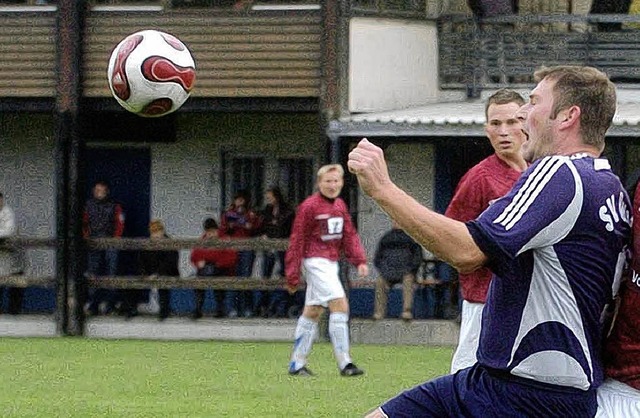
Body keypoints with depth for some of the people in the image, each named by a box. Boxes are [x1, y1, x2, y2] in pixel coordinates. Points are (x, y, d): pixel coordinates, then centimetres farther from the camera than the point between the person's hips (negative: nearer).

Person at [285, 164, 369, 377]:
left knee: (312, 312, 14)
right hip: (316, 262, -9)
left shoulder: (340, 206, 13)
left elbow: (349, 235, 11)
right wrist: (293, 275, -9)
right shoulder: (309, 206, -10)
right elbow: (297, 241, -9)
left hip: (332, 263, 9)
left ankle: (297, 364, 22)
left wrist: (359, 260, -5)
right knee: (340, 304, -18)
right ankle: (344, 363, -19)